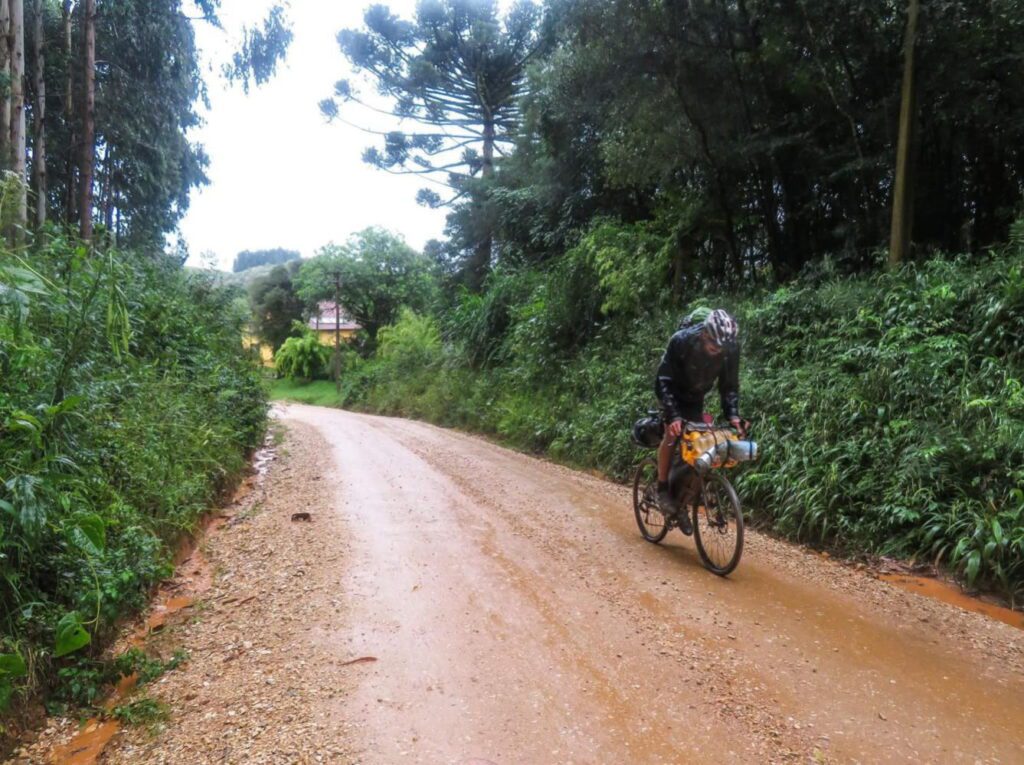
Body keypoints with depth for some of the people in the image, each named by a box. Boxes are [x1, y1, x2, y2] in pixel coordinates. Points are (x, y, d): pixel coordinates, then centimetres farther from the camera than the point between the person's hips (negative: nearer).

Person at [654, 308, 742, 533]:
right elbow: (664, 381, -31)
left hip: (695, 396, 4)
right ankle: (663, 488, -7)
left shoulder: (731, 347, -25)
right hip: (672, 391, -4)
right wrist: (673, 416, -42)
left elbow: (729, 384, -12)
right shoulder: (681, 340, -35)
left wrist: (733, 415, -26)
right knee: (672, 433, -24)